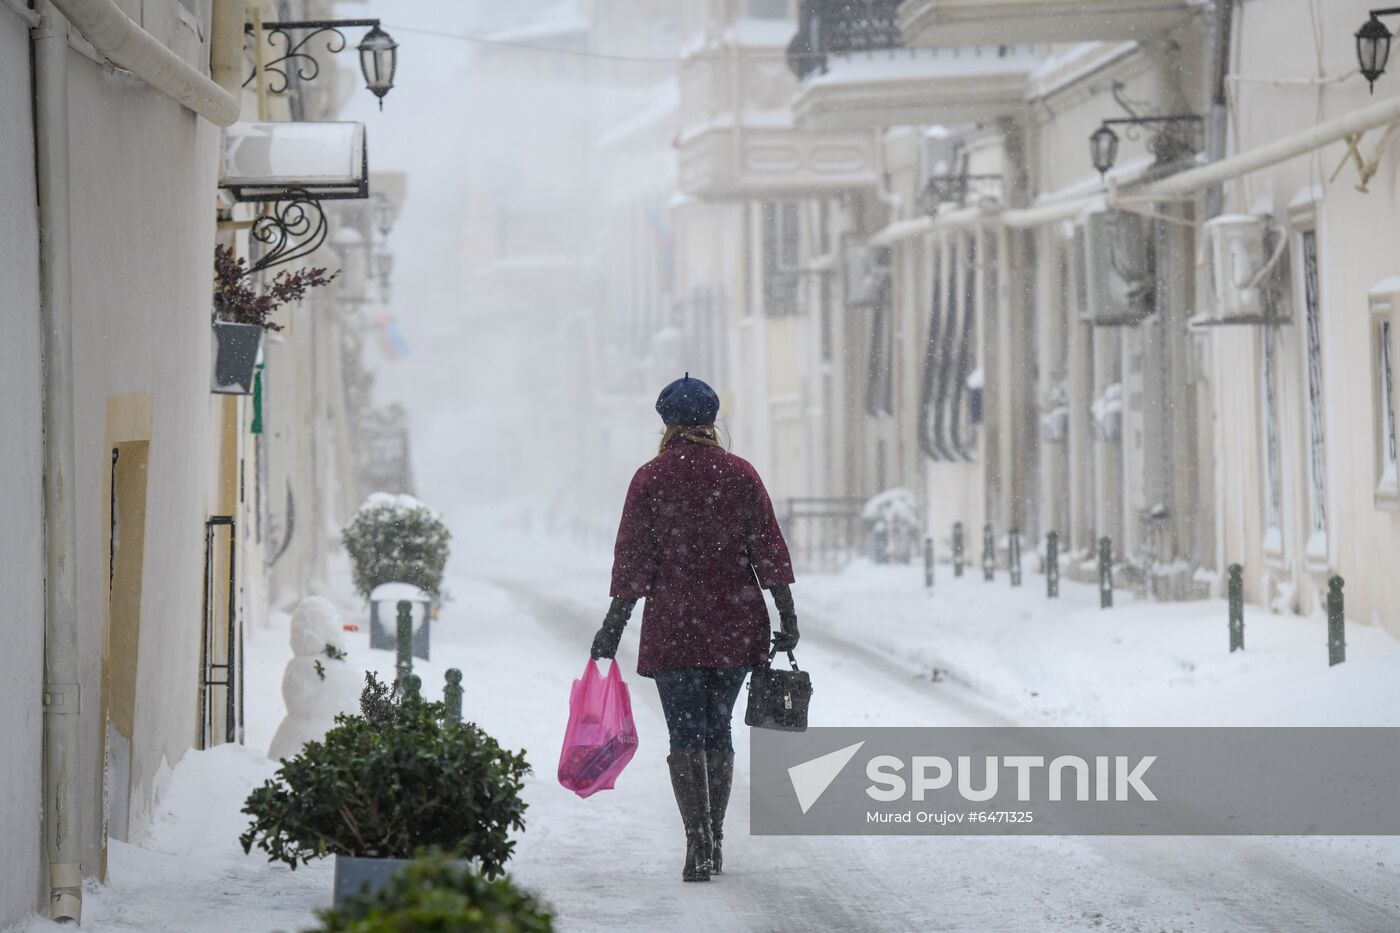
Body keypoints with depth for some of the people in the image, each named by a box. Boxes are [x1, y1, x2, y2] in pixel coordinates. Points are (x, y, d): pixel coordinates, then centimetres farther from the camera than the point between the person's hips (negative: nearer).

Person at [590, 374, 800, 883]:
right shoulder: (740, 473, 3)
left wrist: (613, 628, 1)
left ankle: (698, 843, -14)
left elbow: (633, 561, -4)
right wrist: (788, 616, 4)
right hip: (736, 625, 3)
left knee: (686, 734, -1)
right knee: (718, 729, 14)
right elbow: (769, 549, 0)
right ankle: (714, 843, 19)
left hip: (673, 626, -3)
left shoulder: (651, 478, -3)